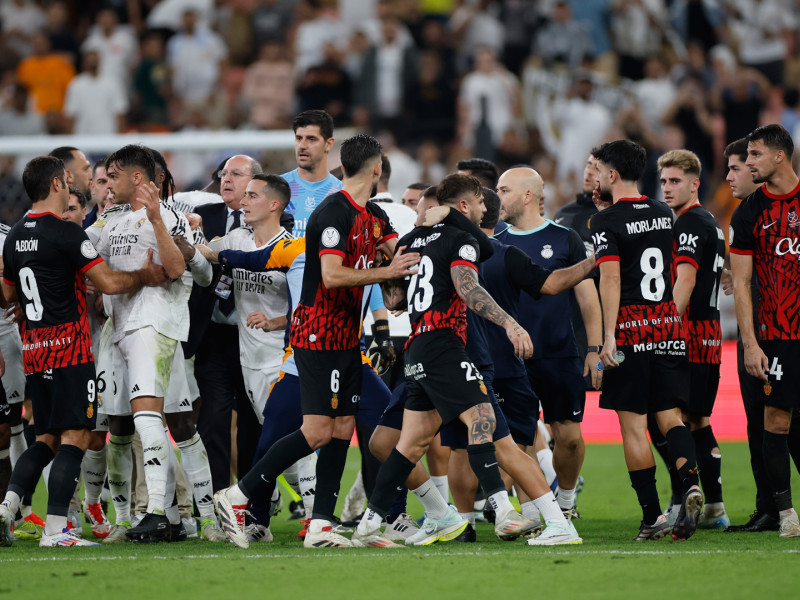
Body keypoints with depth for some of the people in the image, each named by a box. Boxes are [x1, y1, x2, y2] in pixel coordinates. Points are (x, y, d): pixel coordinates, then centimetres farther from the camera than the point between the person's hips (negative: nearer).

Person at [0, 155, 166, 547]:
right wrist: (144, 276, 4)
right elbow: (109, 282, -13)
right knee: (75, 437, -5)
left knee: (47, 438, 14)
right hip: (69, 347, -8)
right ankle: (55, 528, -11)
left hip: (34, 350, 8)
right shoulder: (65, 233, -12)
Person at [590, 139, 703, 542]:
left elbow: (611, 279, -16)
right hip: (668, 324, 6)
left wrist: (608, 337, -18)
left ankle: (652, 516, -2)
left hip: (630, 329, -6)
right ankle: (691, 484, -18)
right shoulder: (663, 214, 12)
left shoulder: (607, 222, -8)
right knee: (669, 415, 8)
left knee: (633, 425, -1)